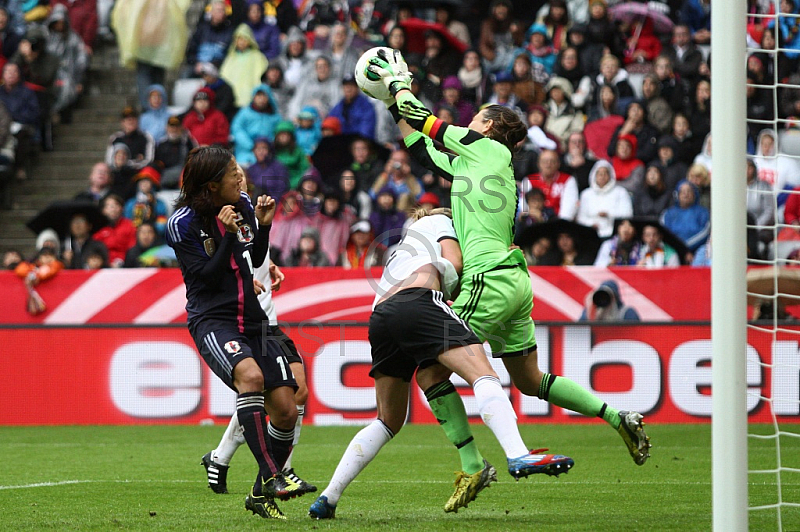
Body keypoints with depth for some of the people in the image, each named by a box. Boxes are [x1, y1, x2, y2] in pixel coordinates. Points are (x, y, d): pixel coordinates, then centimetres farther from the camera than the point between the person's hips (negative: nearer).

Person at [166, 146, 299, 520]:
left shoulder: (243, 206, 7)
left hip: (251, 320, 6)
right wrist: (228, 235, -24)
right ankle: (270, 475, -35)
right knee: (250, 374, -36)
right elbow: (207, 276, -14)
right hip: (212, 320, -6)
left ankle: (260, 494, 16)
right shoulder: (183, 223, -9)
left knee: (286, 410, -2)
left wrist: (263, 226, 2)